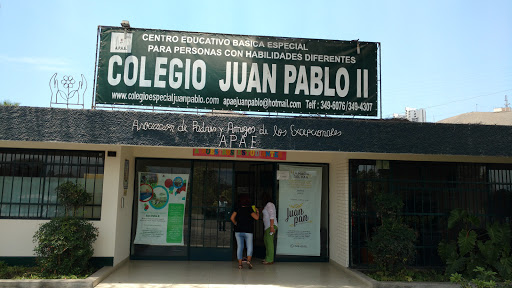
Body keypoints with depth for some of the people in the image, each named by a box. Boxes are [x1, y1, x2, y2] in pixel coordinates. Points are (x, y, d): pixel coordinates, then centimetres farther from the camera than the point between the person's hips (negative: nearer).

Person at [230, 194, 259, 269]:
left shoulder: (238, 209, 2)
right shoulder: (249, 209, -8)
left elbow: (232, 218, -1)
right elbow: (256, 217, -12)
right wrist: (257, 212, 6)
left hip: (238, 231, 3)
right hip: (248, 231, -3)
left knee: (240, 247, 7)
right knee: (249, 247, 7)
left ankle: (240, 264, 5)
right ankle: (248, 261, -14)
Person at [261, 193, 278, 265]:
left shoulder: (269, 205, -10)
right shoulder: (269, 205, 20)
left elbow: (272, 215, -19)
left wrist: (272, 226, -24)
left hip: (270, 226, -11)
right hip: (268, 226, 11)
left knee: (269, 242, -8)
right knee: (266, 241, 15)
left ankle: (270, 260, -6)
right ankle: (267, 258, 23)